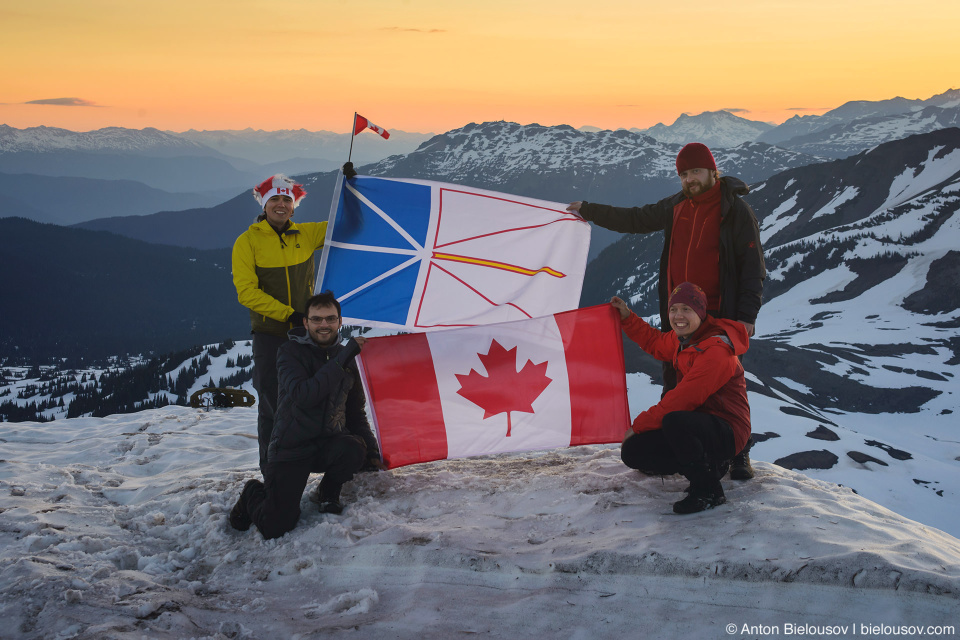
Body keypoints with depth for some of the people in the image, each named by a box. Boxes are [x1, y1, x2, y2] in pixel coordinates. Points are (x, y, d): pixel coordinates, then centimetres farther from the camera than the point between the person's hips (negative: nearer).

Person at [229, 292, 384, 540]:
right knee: (275, 528, -18)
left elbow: (356, 413, 15)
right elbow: (303, 395, -25)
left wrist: (372, 452, 3)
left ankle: (328, 492, 2)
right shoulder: (291, 352, -7)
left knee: (355, 449, -32)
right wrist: (341, 360, -27)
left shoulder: (347, 357, 7)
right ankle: (254, 494, 19)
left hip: (329, 445, 4)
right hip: (291, 448, -4)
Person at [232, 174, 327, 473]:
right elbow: (247, 292, -11)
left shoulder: (306, 234, 6)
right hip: (269, 334, -3)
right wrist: (288, 314, -19)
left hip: (306, 329, 3)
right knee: (271, 404, 0)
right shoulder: (247, 241, -3)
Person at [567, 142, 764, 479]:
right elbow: (636, 219, 23)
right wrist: (589, 210, 22)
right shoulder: (676, 207, 10)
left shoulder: (735, 210, -6)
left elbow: (753, 266, -7)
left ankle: (739, 454, 9)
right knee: (674, 385, 9)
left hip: (719, 316, -5)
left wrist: (747, 315, -14)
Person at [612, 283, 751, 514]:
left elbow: (682, 400, -26)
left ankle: (708, 490, -19)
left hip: (724, 434, -9)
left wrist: (639, 425, -18)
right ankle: (709, 465, 10)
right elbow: (655, 343, 29)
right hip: (696, 425, 9)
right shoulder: (683, 339, 5)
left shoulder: (716, 352, -24)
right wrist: (627, 318, 19)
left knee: (674, 421, -39)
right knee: (632, 451, -4)